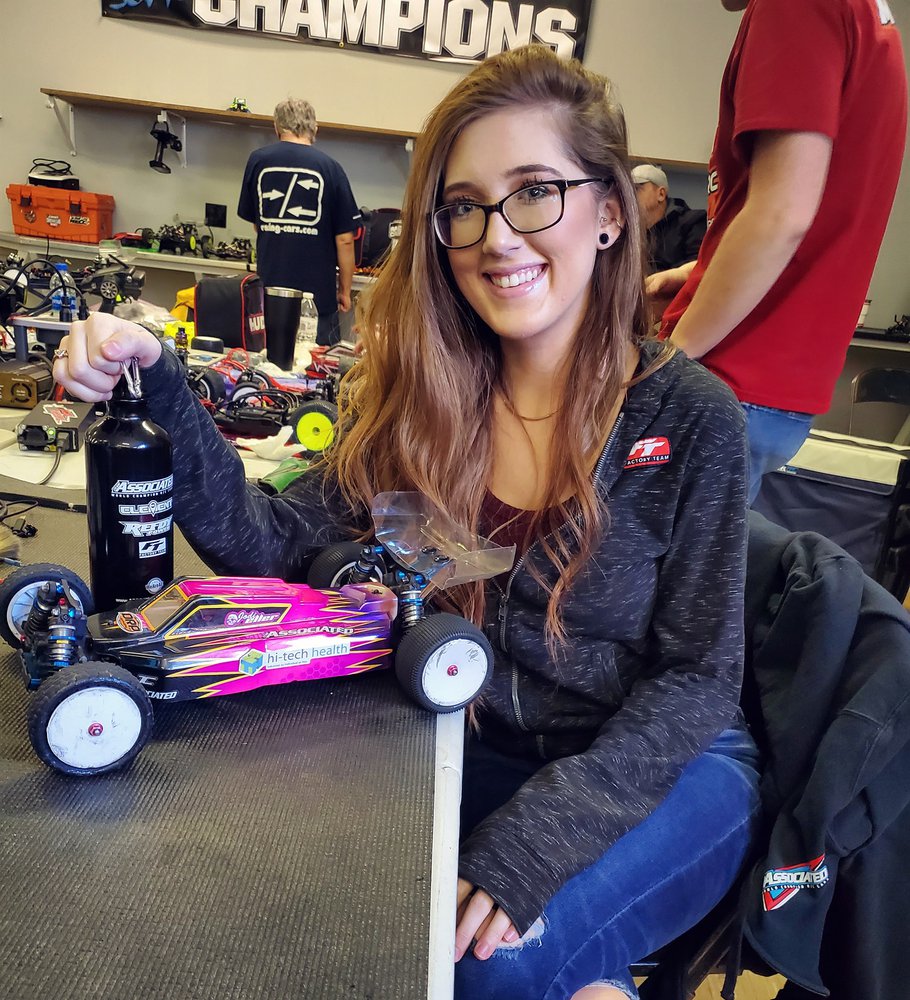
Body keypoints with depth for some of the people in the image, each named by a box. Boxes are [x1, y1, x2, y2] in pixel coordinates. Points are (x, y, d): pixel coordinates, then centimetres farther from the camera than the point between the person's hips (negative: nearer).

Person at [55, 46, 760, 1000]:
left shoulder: (689, 417, -15)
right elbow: (271, 544, -9)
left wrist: (542, 835, -25)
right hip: (483, 756, 4)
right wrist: (155, 388, -23)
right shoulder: (421, 398, -6)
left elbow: (696, 679, -13)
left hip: (665, 769, -3)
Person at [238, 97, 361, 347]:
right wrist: (345, 290, 7)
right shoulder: (329, 167, -5)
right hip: (319, 294, -2)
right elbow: (344, 239, -4)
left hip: (268, 288, 3)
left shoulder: (258, 160, 2)